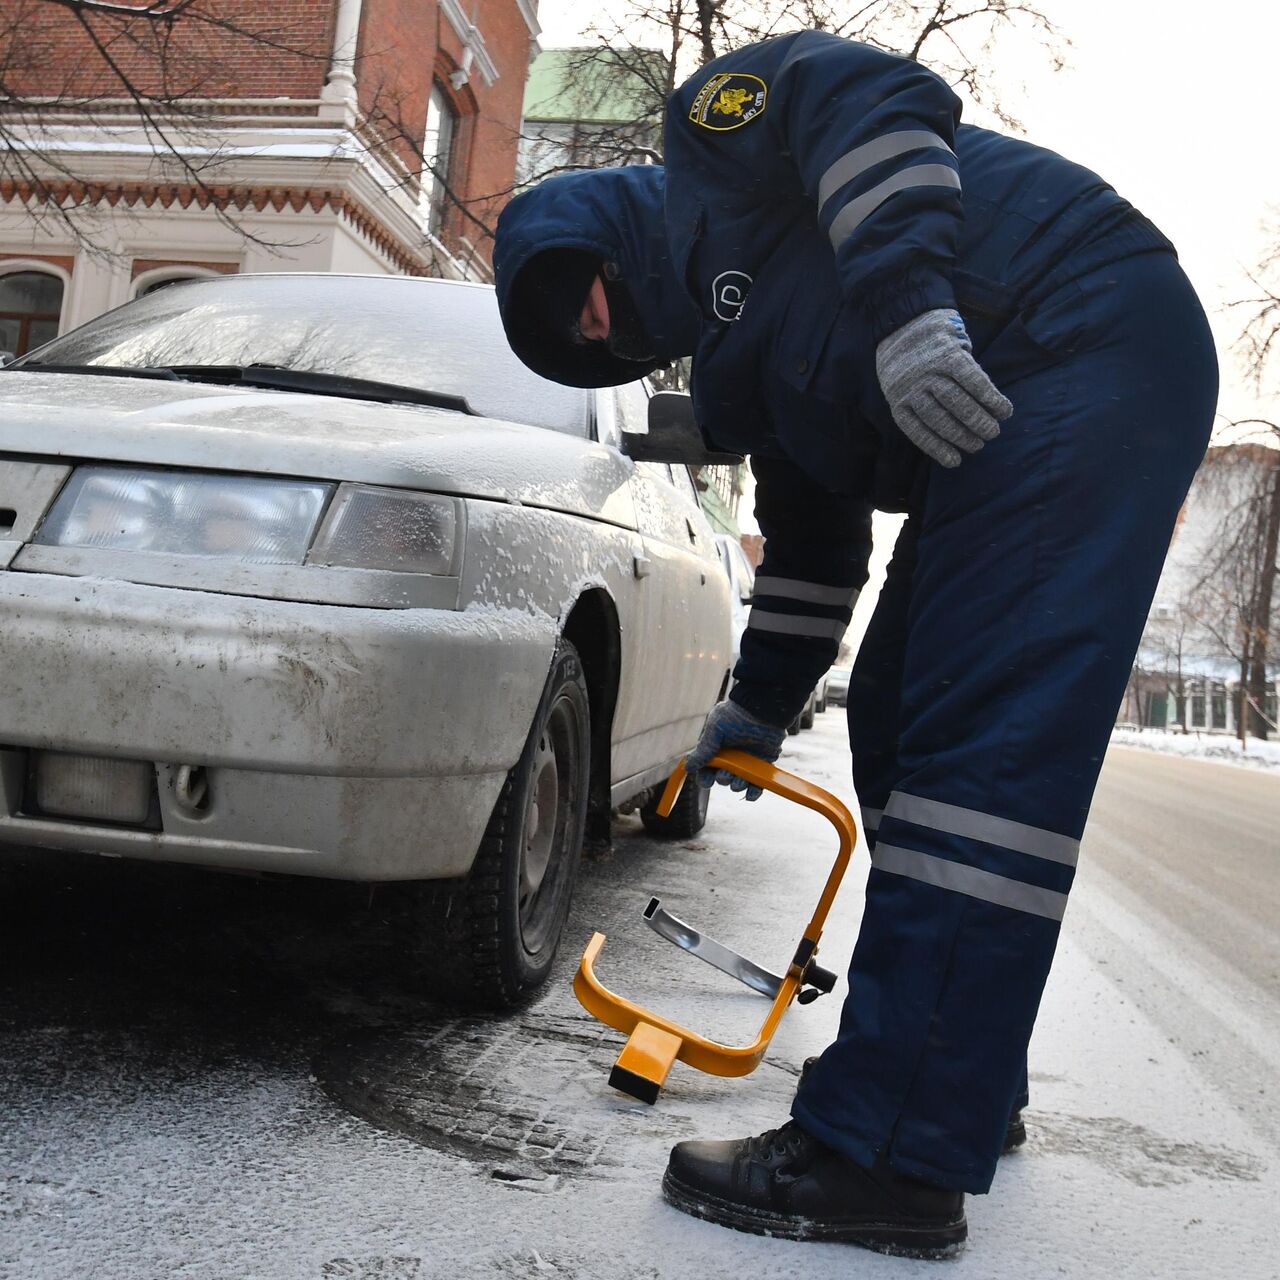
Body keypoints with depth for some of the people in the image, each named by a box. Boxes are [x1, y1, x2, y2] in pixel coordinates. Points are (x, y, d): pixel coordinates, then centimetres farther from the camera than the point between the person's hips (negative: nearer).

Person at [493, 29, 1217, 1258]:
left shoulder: (711, 116, 6)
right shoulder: (738, 368, 25)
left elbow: (878, 100, -12)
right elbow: (810, 543, 26)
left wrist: (909, 301, -25)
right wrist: (759, 703, 27)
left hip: (1085, 335, -10)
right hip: (1012, 420, 10)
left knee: (974, 753, -16)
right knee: (897, 732, 9)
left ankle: (889, 1157, -14)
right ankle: (961, 1084, 18)